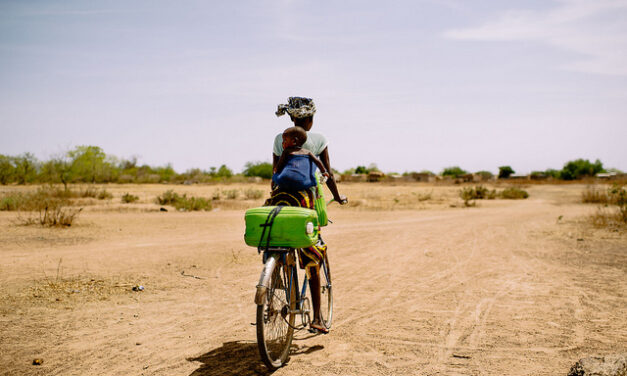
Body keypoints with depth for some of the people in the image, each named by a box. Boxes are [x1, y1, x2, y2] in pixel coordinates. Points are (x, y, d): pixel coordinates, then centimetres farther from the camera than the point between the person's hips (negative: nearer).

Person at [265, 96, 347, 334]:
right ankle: (316, 317, 5)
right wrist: (337, 197, 21)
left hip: (280, 199, 2)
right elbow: (328, 174, 7)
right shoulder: (318, 140, 3)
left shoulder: (279, 140, 9)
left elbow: (275, 174, 10)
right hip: (307, 200, -2)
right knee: (312, 259, 5)